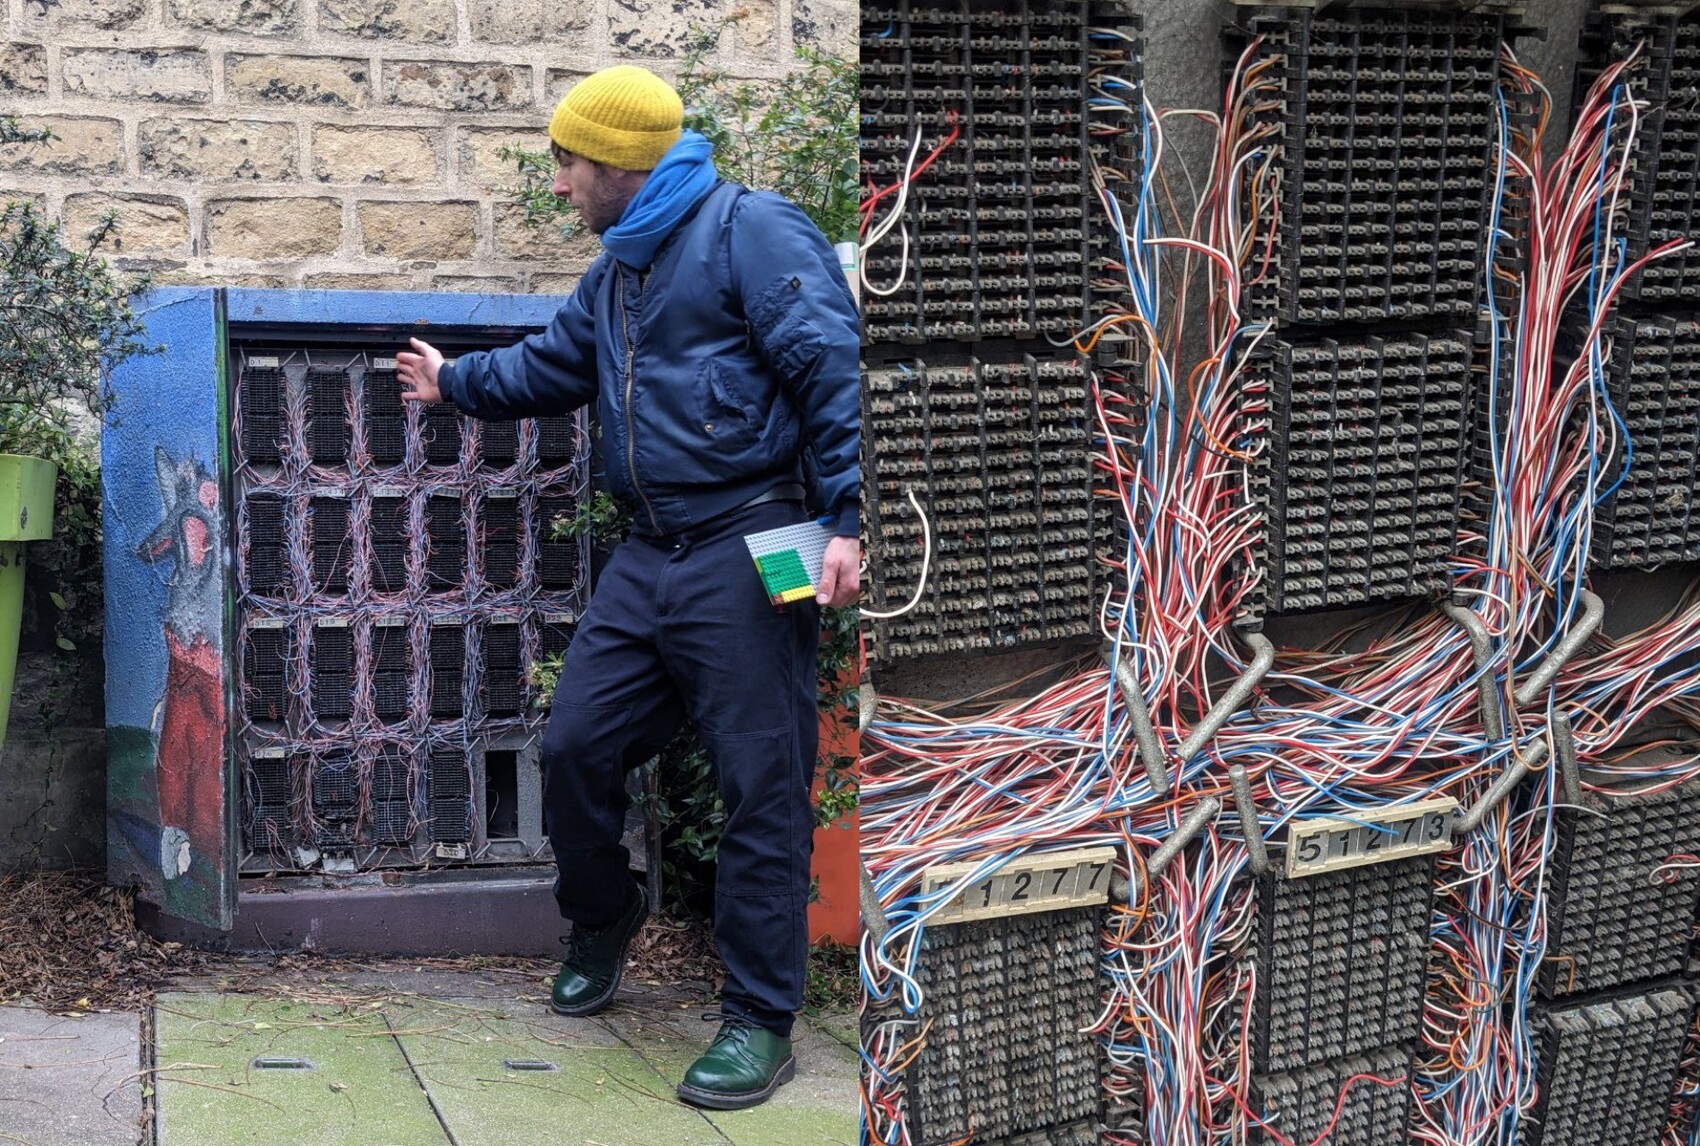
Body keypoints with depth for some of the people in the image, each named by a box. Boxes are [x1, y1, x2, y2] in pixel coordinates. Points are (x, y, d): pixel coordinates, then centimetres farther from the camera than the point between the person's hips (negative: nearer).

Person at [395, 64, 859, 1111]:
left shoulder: (750, 230, -8)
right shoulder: (619, 270, 21)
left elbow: (832, 369, -17)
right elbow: (554, 366, 39)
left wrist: (850, 518, -25)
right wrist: (454, 382, 49)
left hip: (744, 554, -9)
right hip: (649, 558, 9)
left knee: (763, 788, -3)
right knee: (576, 748, 12)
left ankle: (760, 1023, 5)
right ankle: (603, 921, 38)